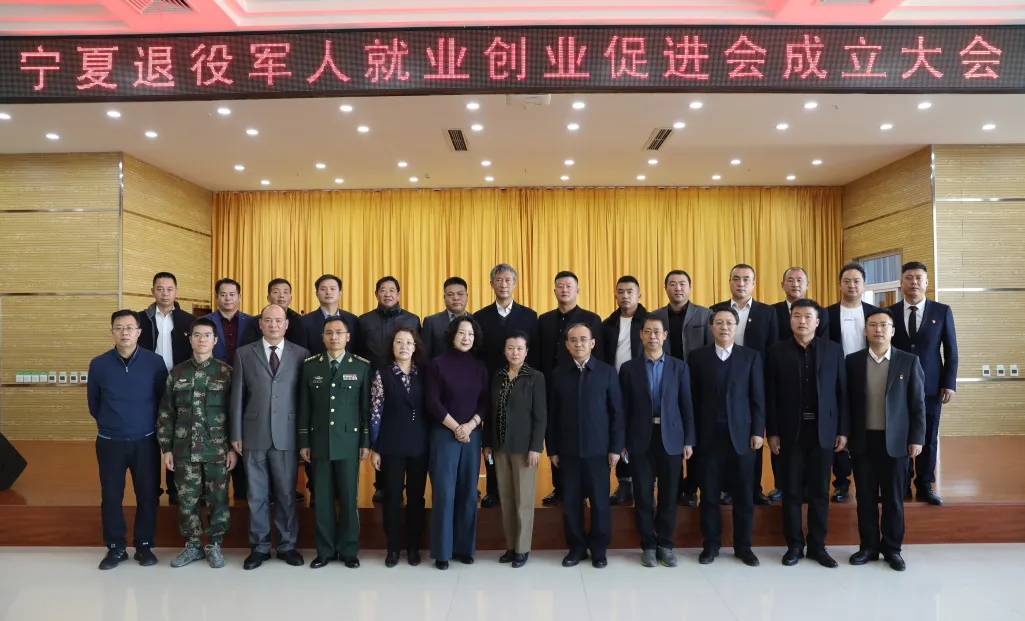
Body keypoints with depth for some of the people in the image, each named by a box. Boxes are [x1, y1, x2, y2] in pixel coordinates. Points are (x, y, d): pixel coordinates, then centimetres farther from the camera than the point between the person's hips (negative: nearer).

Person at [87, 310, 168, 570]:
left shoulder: (155, 362, -7)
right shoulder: (98, 364, -4)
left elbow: (163, 400, 4)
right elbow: (93, 404, 10)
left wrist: (147, 424, 10)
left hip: (145, 441, -1)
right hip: (110, 442, 1)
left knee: (147, 495, 7)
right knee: (111, 496, 8)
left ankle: (144, 545, 22)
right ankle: (115, 547, 24)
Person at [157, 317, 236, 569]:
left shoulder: (226, 372, -2)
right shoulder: (177, 373, 4)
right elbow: (166, 413, 8)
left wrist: (234, 447, -5)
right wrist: (166, 448, 4)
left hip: (218, 449, -2)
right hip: (185, 449, 2)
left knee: (217, 499, 6)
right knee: (187, 500, 9)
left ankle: (214, 545, 23)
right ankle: (193, 545, 26)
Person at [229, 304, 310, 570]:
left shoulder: (301, 354, 2)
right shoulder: (244, 354, 5)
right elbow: (237, 397, 4)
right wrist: (236, 434, 1)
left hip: (287, 435, -1)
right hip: (254, 435, 1)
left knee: (287, 494, 7)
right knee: (257, 495, 9)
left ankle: (287, 545, 21)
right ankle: (260, 546, 22)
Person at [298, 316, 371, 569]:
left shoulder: (362, 366, -1)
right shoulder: (310, 365, 4)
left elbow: (366, 407, -1)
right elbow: (304, 407, 6)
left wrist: (366, 442, -3)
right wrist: (304, 442, 3)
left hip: (349, 442, -1)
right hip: (319, 442, 2)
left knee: (348, 498, 4)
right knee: (322, 498, 7)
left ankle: (349, 550, 17)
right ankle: (325, 550, 20)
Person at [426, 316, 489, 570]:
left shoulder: (480, 367, 9)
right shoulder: (438, 364, -2)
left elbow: (485, 403, 5)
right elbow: (433, 403, -6)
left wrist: (470, 426, -10)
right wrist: (456, 428, -11)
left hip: (472, 435, 3)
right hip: (444, 434, -3)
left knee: (468, 492, 6)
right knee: (444, 492, -3)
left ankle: (464, 547, 16)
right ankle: (442, 551, 7)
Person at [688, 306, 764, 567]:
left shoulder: (751, 357, 4)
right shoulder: (698, 356, 3)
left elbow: (758, 398, 3)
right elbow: (693, 398, 2)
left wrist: (758, 431, -4)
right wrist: (692, 434, -1)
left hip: (742, 435, 0)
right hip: (709, 435, 0)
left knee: (744, 495, 7)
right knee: (709, 494, 6)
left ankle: (743, 546, 21)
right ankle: (711, 545, 19)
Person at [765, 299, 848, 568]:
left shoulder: (833, 350, 4)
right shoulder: (777, 351, 0)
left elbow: (842, 392, 4)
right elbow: (771, 396, -1)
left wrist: (843, 430, 0)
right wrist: (772, 432, -4)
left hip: (823, 430, 1)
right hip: (790, 431, -1)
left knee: (819, 491, 8)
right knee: (791, 491, 5)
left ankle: (817, 545, 20)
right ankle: (794, 545, 17)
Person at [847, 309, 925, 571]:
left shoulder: (909, 361, 0)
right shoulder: (853, 361, 2)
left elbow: (918, 403, 0)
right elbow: (846, 401, 4)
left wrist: (917, 438, -4)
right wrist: (844, 434, 0)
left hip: (895, 441, -1)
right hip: (862, 441, 1)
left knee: (893, 498, 7)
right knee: (865, 497, 7)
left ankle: (892, 548, 21)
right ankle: (868, 546, 19)